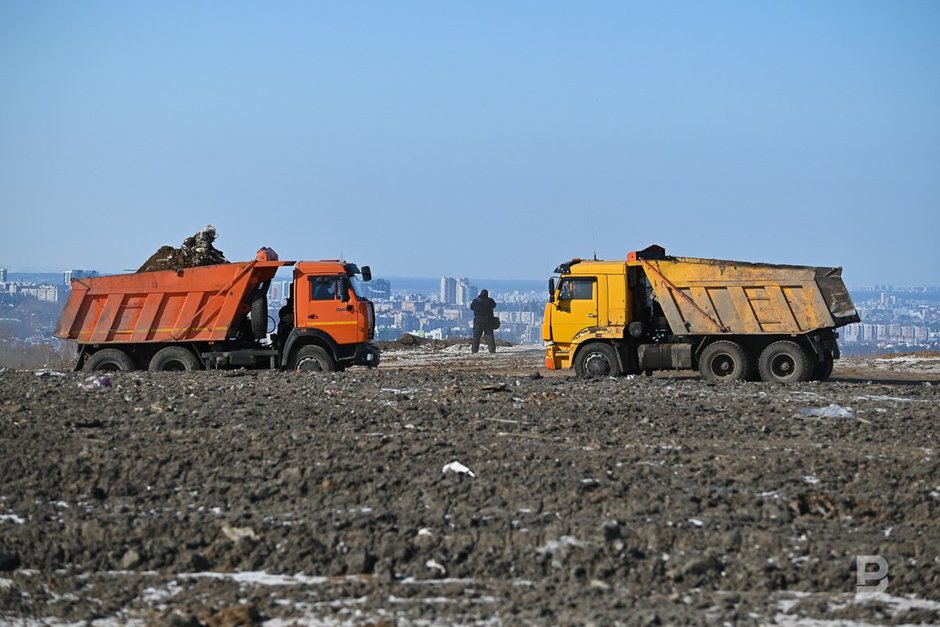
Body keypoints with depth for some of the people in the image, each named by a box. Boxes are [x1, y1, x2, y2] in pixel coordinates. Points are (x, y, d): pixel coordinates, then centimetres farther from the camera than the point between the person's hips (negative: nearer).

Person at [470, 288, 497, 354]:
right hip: (488, 321, -1)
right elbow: (494, 305, 14)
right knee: (490, 335, 4)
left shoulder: (475, 301, -2)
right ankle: (492, 349, -4)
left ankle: (474, 350, 3)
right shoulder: (490, 300, -5)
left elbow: (471, 307, 15)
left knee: (476, 336, 7)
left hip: (478, 321, 1)